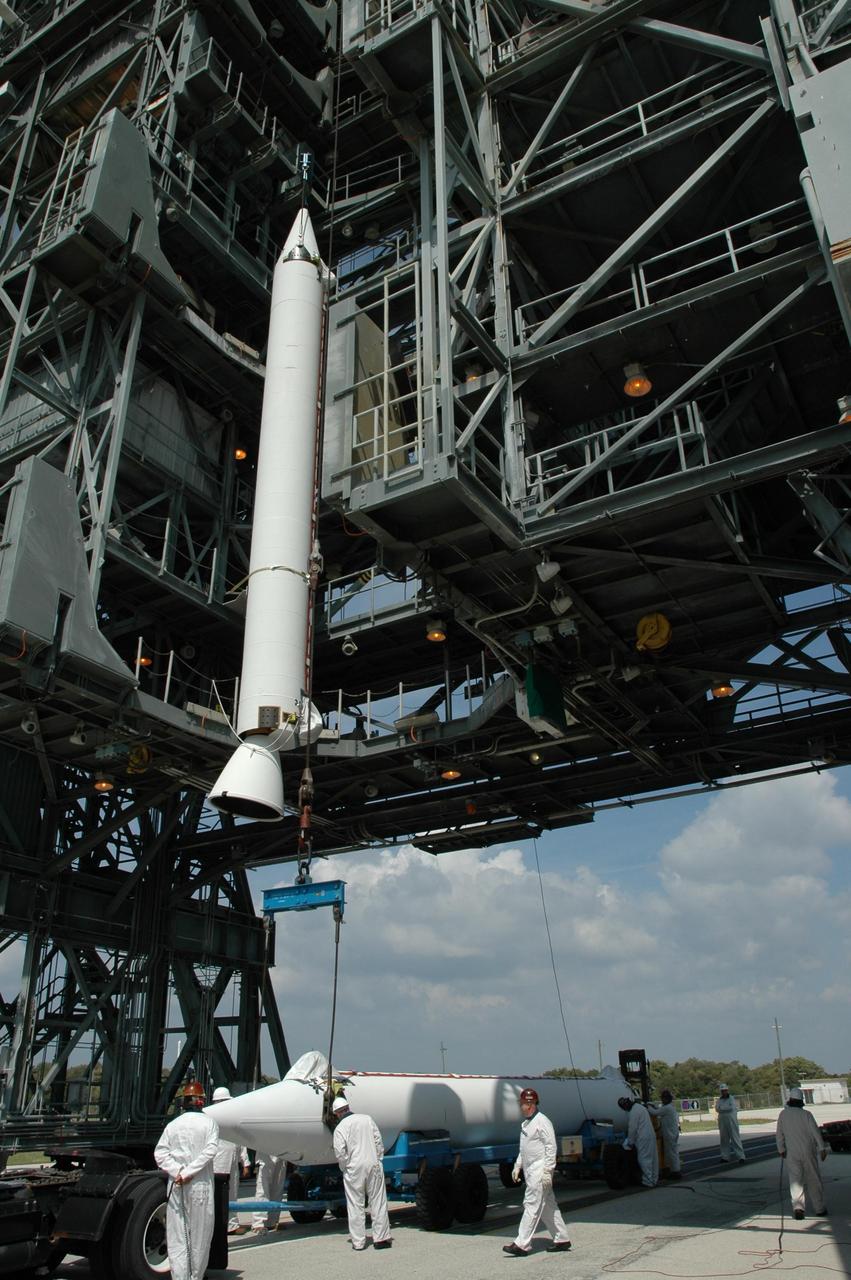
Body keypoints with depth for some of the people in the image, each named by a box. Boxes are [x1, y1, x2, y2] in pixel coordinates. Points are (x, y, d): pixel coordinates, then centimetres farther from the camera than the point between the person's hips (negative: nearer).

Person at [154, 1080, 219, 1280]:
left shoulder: (172, 1125, 8)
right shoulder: (209, 1123, 0)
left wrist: (177, 1172, -8)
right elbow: (209, 1150, -12)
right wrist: (188, 1172, -12)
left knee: (176, 1240, 5)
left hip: (175, 1187, 2)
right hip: (200, 1186, -2)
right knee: (200, 1237, 10)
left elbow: (160, 1153, -1)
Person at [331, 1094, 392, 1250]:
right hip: (374, 1165, 3)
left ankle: (358, 1242, 12)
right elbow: (378, 1141, 6)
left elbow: (340, 1154, -11)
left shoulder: (340, 1128, -7)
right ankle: (381, 1238, 13)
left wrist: (345, 1168, 5)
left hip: (354, 1169, -2)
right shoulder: (367, 1119, 3)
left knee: (355, 1206, 8)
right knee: (378, 1202, 10)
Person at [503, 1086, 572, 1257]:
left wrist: (547, 1171, -19)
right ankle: (562, 1239, 22)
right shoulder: (525, 1123, 15)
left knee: (532, 1205, -9)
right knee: (548, 1205, 14)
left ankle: (522, 1244, -9)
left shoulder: (542, 1121, -12)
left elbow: (551, 1147, -16)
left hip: (540, 1170, -9)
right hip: (530, 1170, 9)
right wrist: (517, 1166, 17)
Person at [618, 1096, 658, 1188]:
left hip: (643, 1138, -10)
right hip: (650, 1135, 10)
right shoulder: (640, 1106, 15)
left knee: (644, 1159, -3)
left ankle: (648, 1181, -1)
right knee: (651, 1158, 13)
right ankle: (654, 1179, 19)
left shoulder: (634, 1111, -15)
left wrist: (630, 1142, -3)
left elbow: (632, 1128, -14)